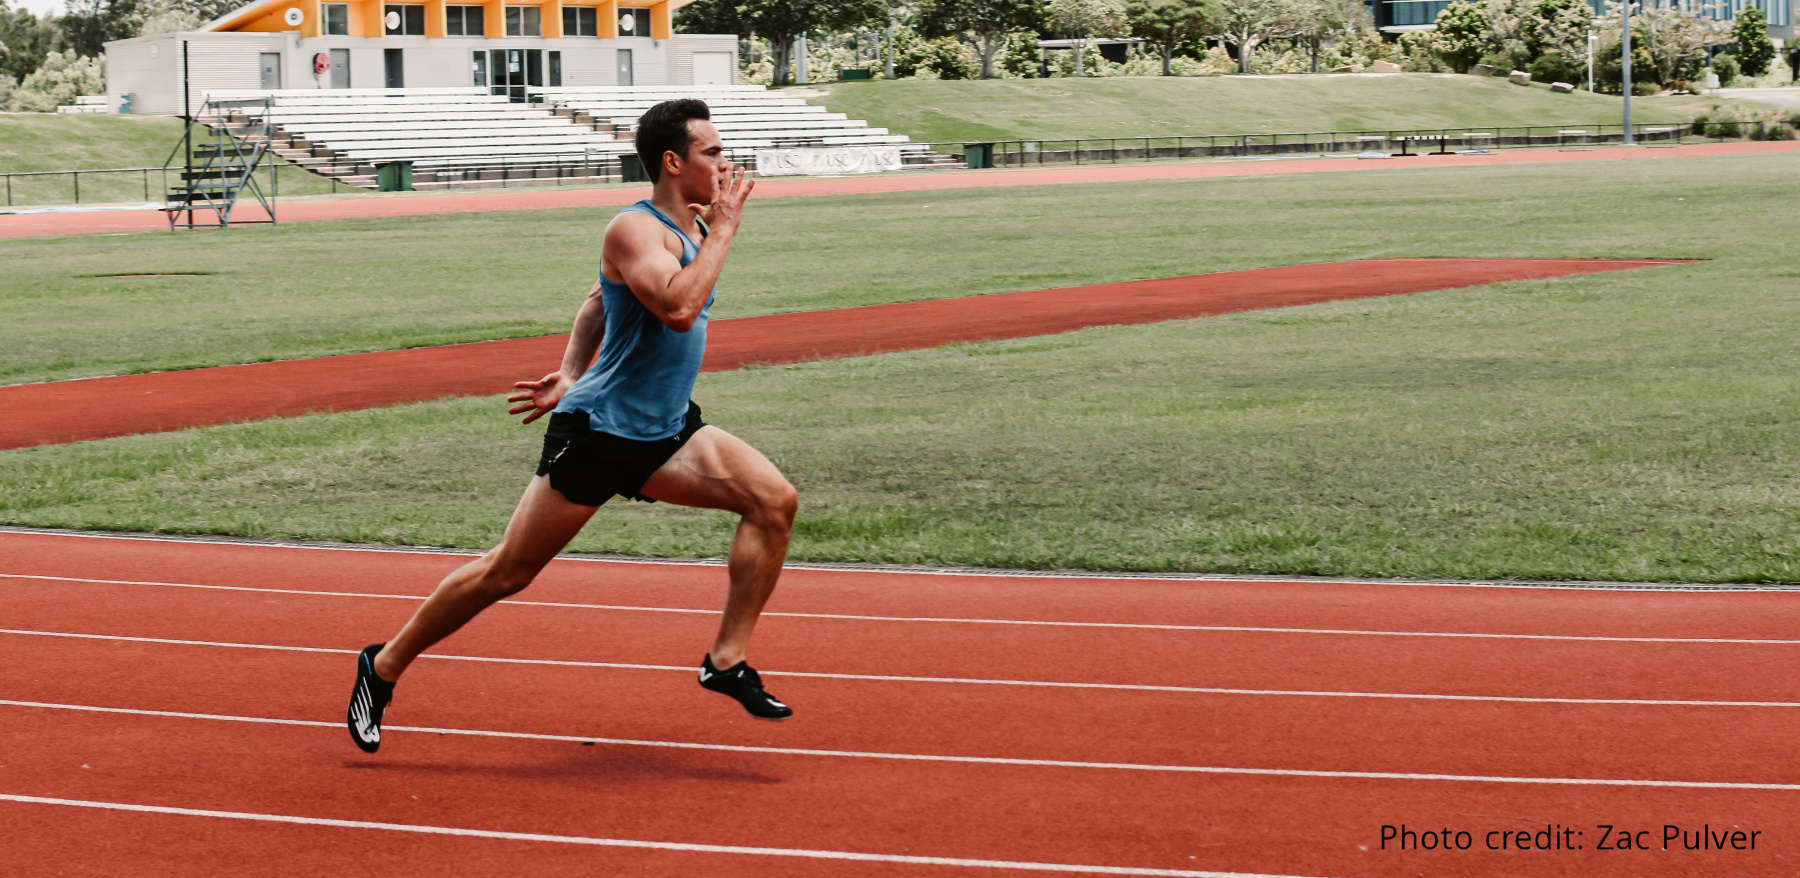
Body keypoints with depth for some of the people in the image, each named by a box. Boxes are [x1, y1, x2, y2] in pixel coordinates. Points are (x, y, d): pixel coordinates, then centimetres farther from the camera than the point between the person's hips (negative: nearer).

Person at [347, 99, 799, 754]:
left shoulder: (690, 228, 11)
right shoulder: (635, 229, -17)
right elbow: (678, 308, -35)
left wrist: (571, 372, 15)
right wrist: (724, 227, -24)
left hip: (663, 435, 8)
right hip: (596, 431, -8)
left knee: (773, 498, -11)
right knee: (508, 572, -1)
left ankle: (728, 661, -6)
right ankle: (384, 665, 17)